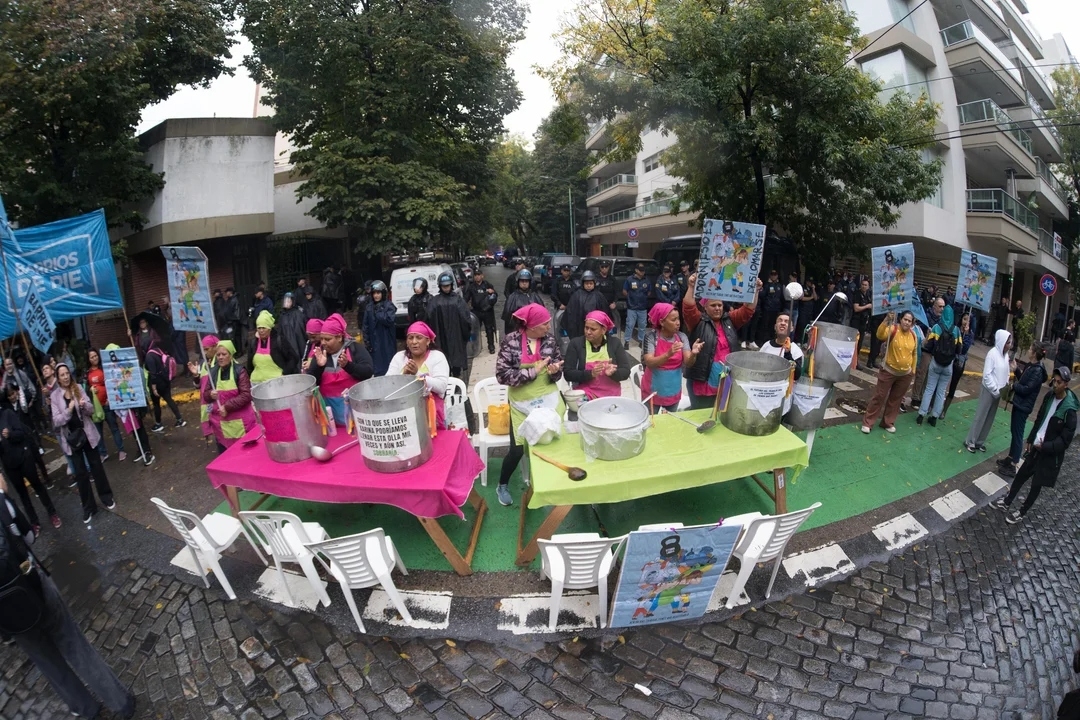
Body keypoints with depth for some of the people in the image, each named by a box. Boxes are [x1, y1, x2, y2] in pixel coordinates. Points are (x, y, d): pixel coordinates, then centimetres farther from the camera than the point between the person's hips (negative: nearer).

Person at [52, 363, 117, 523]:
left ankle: (107, 497, 24)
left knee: (96, 466, 9)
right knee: (80, 472, 5)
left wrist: (84, 405, -24)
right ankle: (88, 507, 17)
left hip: (86, 433, 1)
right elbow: (56, 421, -10)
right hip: (71, 438, -1)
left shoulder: (78, 388, -2)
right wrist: (69, 410, -27)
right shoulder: (55, 396, -6)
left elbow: (91, 410, -2)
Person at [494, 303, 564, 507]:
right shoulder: (510, 341, -13)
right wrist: (533, 371, -21)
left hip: (549, 399, 3)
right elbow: (502, 375, -18)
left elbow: (557, 368, 7)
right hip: (522, 404, -3)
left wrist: (555, 370, -17)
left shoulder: (549, 339, -2)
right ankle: (502, 485, 28)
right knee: (518, 448, 2)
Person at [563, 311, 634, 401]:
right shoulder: (575, 343, -3)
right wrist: (590, 374, -21)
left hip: (612, 395, 1)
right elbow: (567, 374, -7)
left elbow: (626, 372, 0)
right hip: (585, 396, -1)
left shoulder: (614, 343, 2)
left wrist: (612, 373, -21)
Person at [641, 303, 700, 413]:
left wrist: (693, 354, -30)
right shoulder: (651, 336, -14)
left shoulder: (681, 337, -3)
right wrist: (668, 354, -38)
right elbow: (649, 363, -23)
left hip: (673, 391, 4)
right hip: (653, 392, -4)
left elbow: (688, 363, -9)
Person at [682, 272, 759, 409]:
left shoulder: (729, 320, 9)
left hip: (727, 380, 4)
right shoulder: (699, 322, -4)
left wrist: (755, 290, -8)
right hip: (703, 380, -4)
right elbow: (689, 308, -20)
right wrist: (691, 287, -31)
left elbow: (748, 309, 4)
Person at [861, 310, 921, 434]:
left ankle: (888, 422, 29)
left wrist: (913, 371, 14)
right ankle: (867, 422, 7)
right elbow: (880, 335, -37)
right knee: (879, 397, 0)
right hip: (888, 371, -5)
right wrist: (887, 320, -49)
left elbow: (914, 354, 13)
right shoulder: (893, 329, -13)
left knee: (896, 399, 14)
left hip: (905, 374, 5)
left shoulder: (914, 335, 1)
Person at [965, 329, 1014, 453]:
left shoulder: (1006, 354, 6)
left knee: (989, 418, 11)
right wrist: (995, 390, -16)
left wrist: (1005, 386, -3)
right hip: (989, 391, -7)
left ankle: (980, 442, 21)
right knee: (980, 416, -1)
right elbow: (987, 375, -18)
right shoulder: (993, 353, -15)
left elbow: (1005, 373, 12)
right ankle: (970, 441, 8)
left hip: (998, 391, 7)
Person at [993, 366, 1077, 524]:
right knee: (1021, 474, 16)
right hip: (1036, 446, 6)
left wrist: (1045, 447, -21)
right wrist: (1030, 440, 9)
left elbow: (1065, 440, -18)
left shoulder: (1069, 410, -23)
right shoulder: (1049, 397, -3)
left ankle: (1022, 512, 24)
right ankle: (1006, 502, 31)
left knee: (1036, 484, 9)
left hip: (1050, 453, -6)